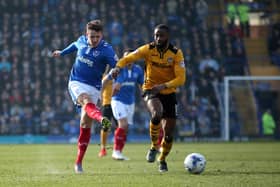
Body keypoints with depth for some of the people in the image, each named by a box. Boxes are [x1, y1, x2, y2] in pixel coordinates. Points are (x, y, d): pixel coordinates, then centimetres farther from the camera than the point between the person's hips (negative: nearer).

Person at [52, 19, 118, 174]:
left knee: (86, 124, 0)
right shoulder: (82, 41, 2)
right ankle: (102, 119, -68)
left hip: (93, 87, -1)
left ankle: (79, 162, 10)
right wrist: (62, 52, 44)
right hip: (76, 83, 1)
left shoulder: (106, 50, -11)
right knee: (87, 102, -33)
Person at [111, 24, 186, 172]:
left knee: (168, 133, 2)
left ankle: (162, 159, 32)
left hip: (169, 93, 2)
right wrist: (118, 67, -32)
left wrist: (164, 86, -31)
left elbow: (181, 79, -16)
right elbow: (128, 59, -10)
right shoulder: (148, 49, -9)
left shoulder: (176, 53, -10)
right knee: (157, 114, -36)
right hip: (150, 90, -2)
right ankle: (154, 147, -12)